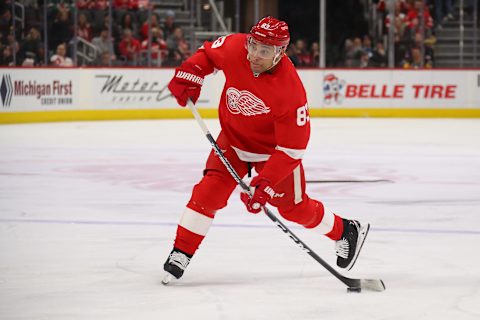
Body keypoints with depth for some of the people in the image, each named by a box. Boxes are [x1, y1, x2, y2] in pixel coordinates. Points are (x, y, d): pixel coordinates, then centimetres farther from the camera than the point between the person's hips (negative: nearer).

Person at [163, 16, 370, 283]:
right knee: (208, 192, -12)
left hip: (273, 148, -3)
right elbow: (208, 53, 2)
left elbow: (291, 149, -30)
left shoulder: (290, 91, -35)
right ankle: (181, 252, -1)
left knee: (294, 207, 6)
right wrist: (188, 75, -15)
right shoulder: (234, 48, -24)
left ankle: (347, 232, 30)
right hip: (233, 139, 3)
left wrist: (264, 184, -34)